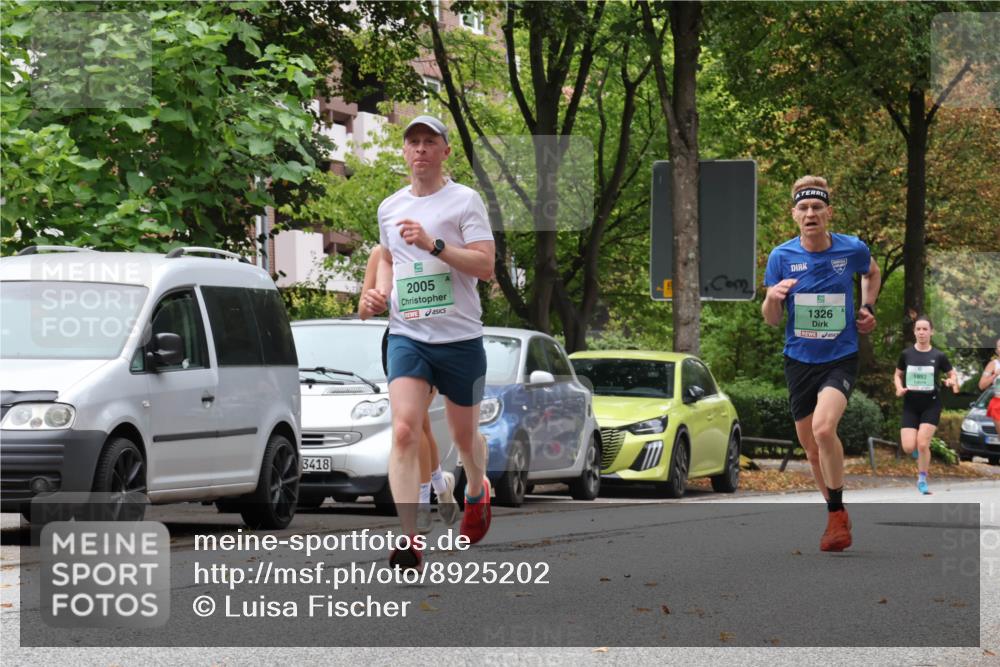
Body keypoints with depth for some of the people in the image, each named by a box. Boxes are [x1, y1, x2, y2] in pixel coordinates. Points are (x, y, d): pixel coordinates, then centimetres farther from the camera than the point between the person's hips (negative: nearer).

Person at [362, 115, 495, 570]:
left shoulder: (465, 200, -4)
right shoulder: (389, 208, 11)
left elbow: (486, 266, -12)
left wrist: (432, 244, -22)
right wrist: (380, 291, 10)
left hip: (460, 337, -2)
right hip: (406, 335, 2)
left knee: (464, 435, 12)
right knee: (404, 432, -17)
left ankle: (477, 491, 47)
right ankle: (410, 542, -22)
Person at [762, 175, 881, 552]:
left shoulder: (852, 249, -6)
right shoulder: (781, 257, -5)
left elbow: (872, 273, 20)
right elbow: (772, 321, 0)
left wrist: (867, 309, 4)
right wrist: (773, 298, -22)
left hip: (841, 358, -3)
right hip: (799, 361, 3)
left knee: (823, 428, -27)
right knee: (813, 451, 10)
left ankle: (837, 514, -13)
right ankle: (838, 518, 31)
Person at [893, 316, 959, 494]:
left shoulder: (938, 356, -3)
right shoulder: (906, 354, 0)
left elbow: (952, 374, 8)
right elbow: (897, 375, 13)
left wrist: (952, 381, -15)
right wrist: (899, 387, -7)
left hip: (931, 404, -1)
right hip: (910, 405, 1)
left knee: (922, 444, -13)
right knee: (908, 448, -11)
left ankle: (922, 480, 8)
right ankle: (919, 448, 28)